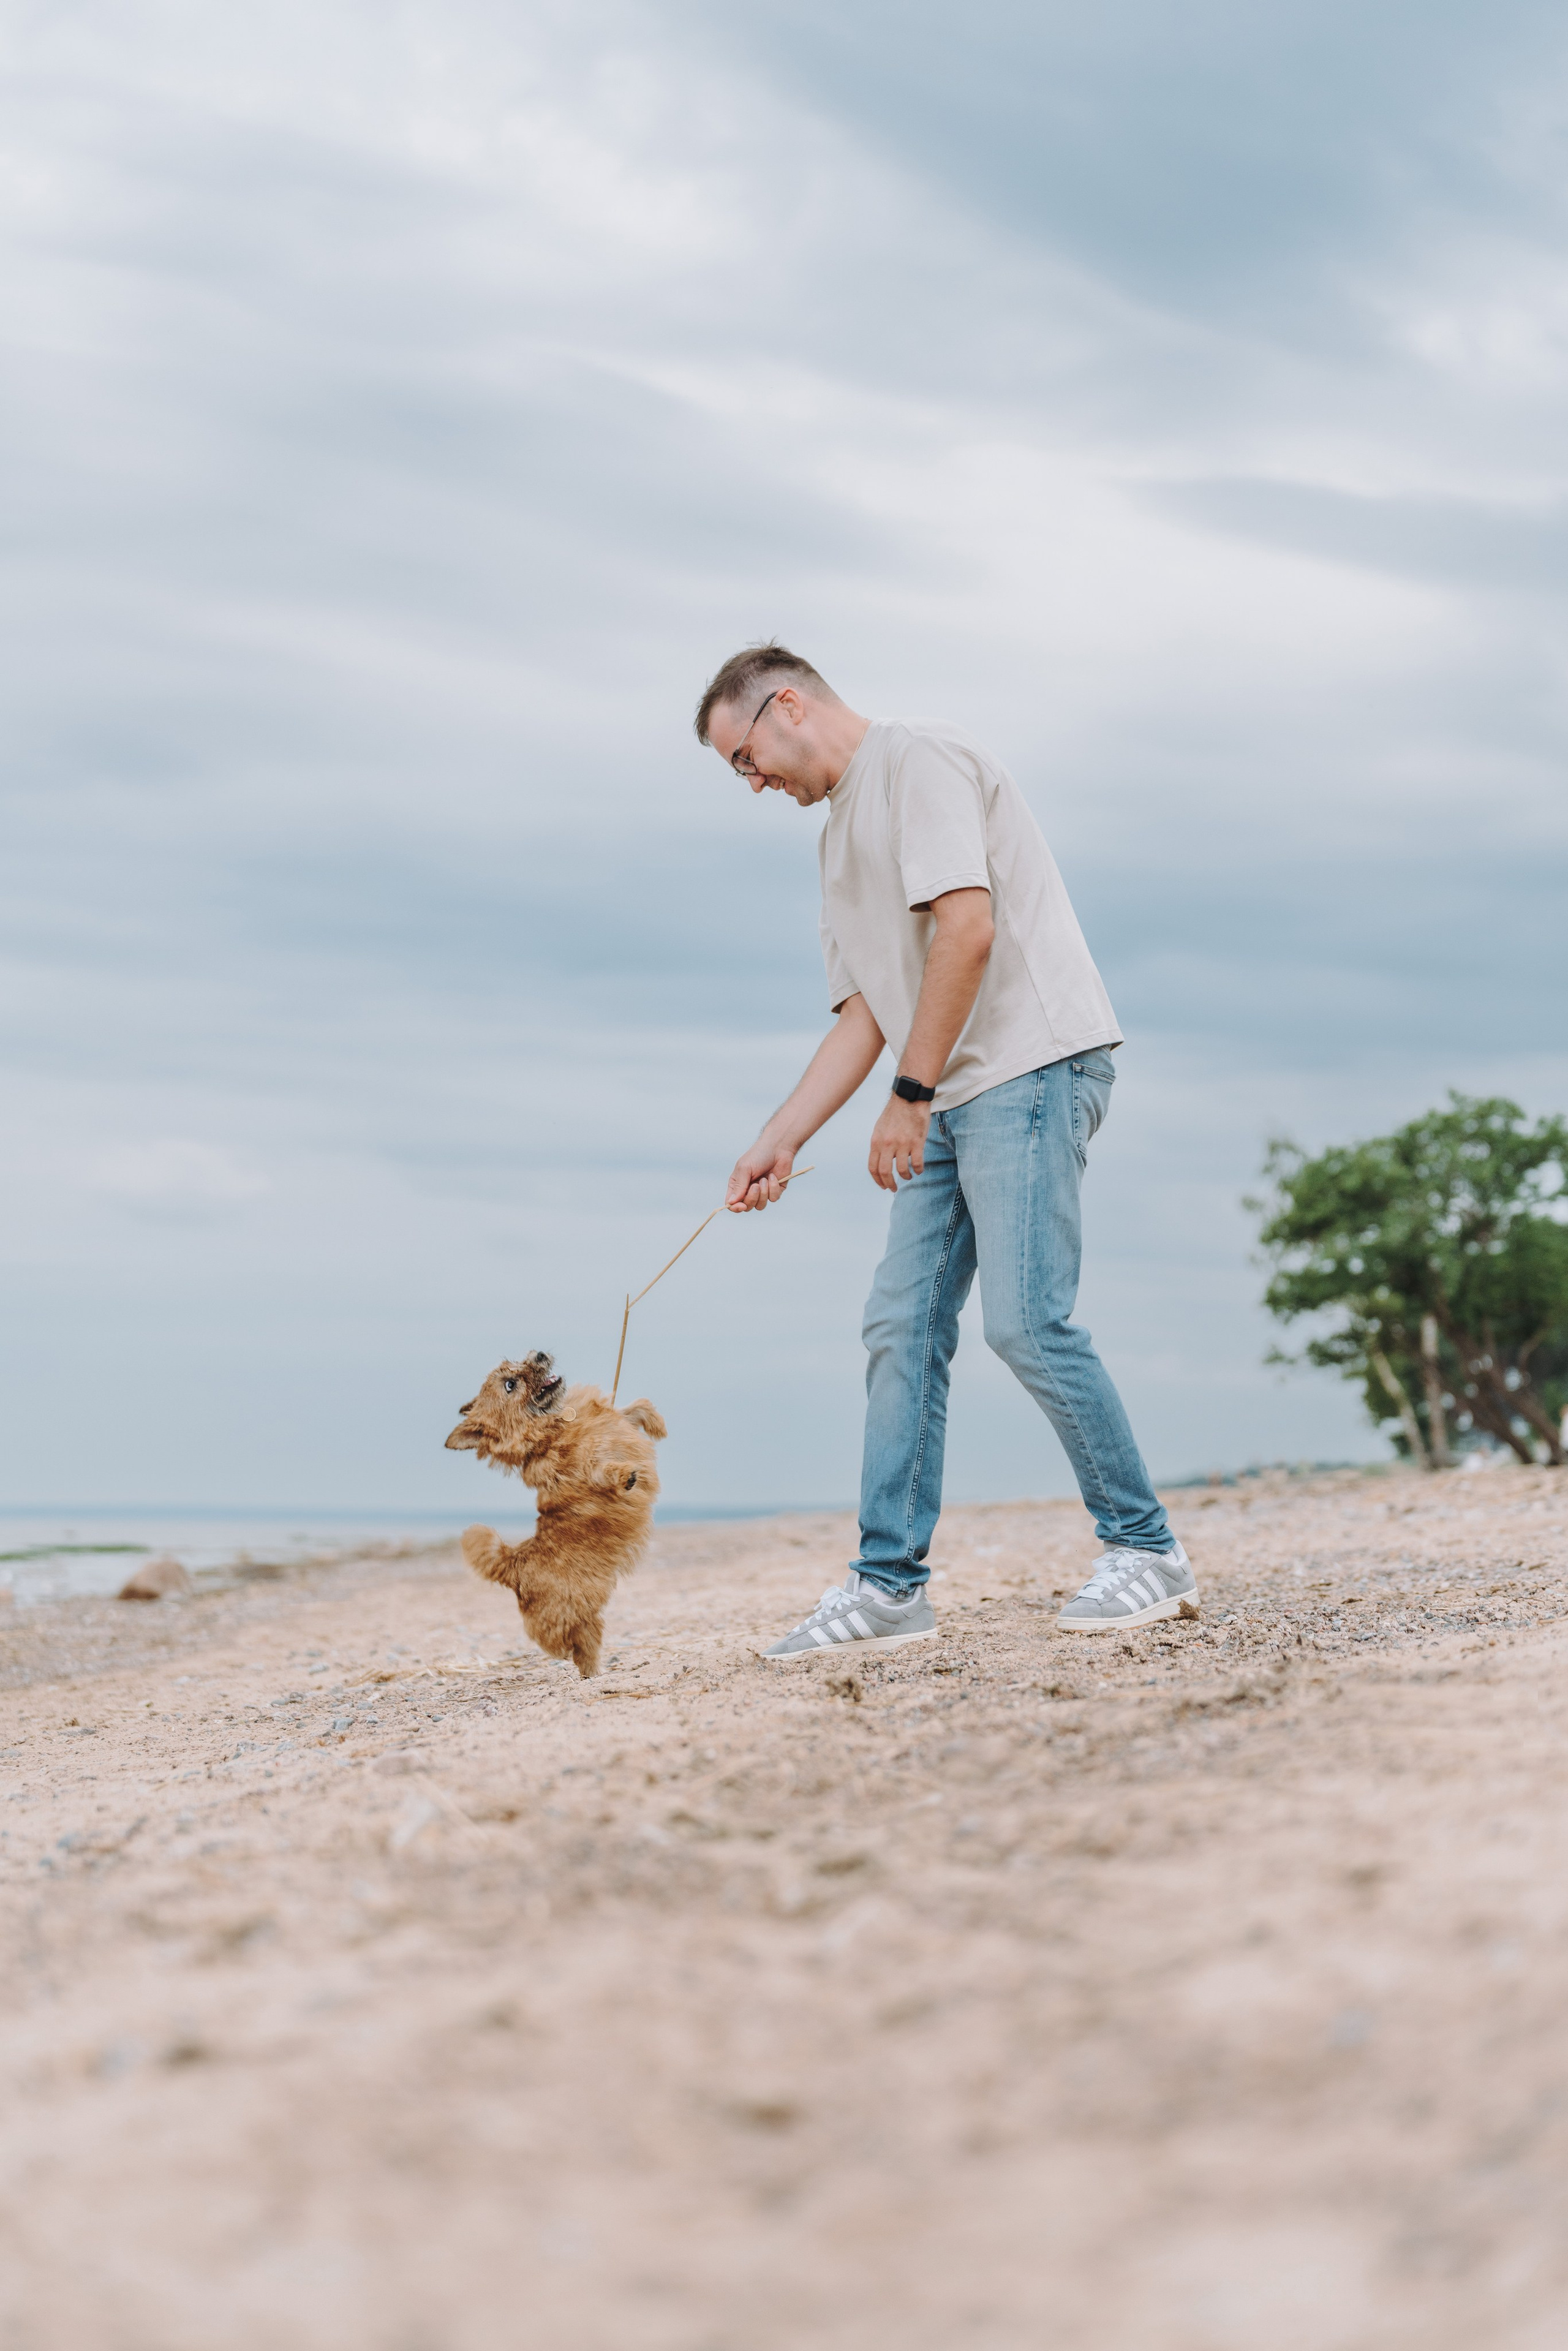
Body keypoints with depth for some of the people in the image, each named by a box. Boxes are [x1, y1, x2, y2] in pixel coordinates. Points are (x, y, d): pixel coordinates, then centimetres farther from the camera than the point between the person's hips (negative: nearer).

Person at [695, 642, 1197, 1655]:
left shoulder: (916, 758, -5)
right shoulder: (843, 830, 24)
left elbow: (966, 926, -17)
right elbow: (863, 1012, 23)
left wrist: (910, 1096, -15)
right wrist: (778, 1143, 15)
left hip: (1031, 1063, -10)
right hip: (954, 1100, 10)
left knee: (1025, 1317, -15)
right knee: (902, 1326, 3)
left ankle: (1148, 1550, -3)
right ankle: (891, 1586, 6)